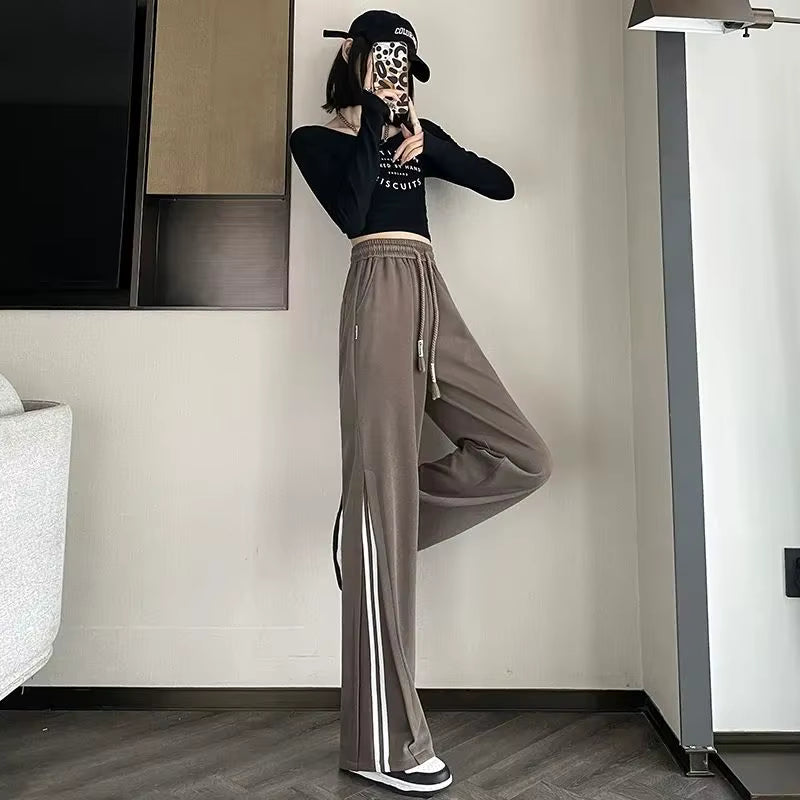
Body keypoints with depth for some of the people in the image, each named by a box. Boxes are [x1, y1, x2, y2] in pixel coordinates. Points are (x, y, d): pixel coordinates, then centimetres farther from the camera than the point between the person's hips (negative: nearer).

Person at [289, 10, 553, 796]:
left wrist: (428, 148, 5)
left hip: (432, 300, 7)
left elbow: (501, 185, 16)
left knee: (524, 457, -4)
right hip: (379, 297, -6)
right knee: (383, 491, -11)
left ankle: (376, 519, 9)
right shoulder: (317, 138, 12)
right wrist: (372, 125, 0)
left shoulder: (419, 133, 27)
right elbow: (351, 215, -8)